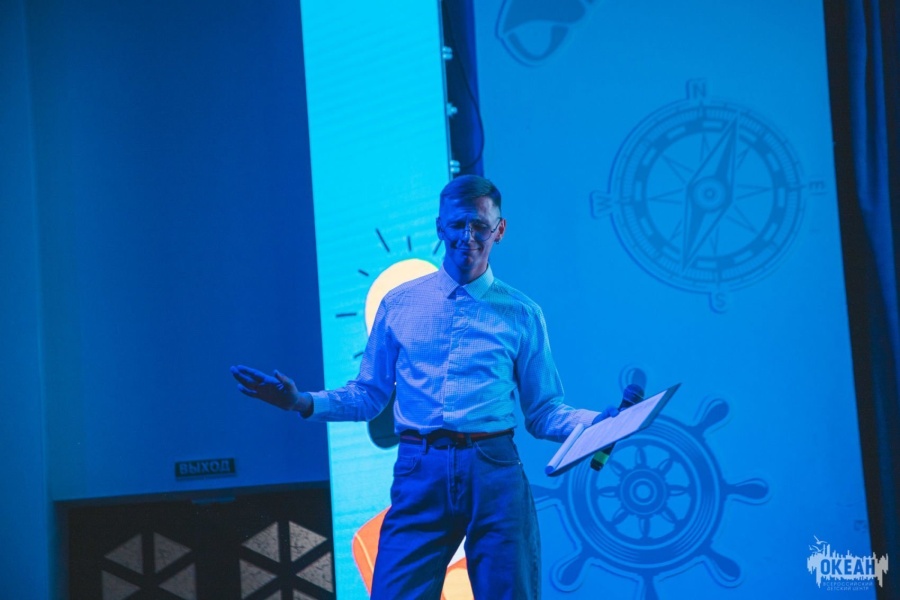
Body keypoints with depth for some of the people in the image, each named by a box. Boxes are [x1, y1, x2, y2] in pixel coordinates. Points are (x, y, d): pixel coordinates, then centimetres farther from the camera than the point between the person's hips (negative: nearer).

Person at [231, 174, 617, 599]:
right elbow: (368, 396, 11)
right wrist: (302, 402, -3)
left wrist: (601, 422, -9)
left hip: (495, 473, 0)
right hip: (420, 473, 0)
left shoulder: (522, 315, 8)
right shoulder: (399, 303, 10)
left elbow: (542, 412, 7)